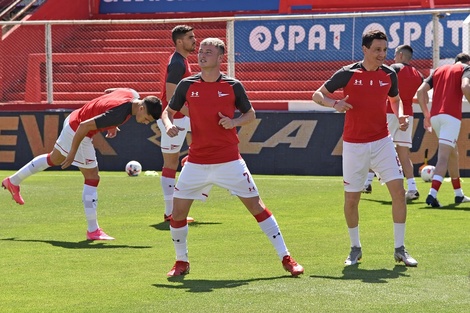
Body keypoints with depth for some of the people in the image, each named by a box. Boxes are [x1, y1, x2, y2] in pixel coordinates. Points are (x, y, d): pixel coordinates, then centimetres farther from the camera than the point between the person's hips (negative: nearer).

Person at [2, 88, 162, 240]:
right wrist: (73, 153, -23)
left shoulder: (132, 94, -8)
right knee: (92, 178, -4)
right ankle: (93, 230, 1)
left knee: (54, 159, 29)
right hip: (77, 131, -10)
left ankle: (13, 181, 46)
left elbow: (110, 92, 15)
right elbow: (85, 126, -33)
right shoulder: (119, 115, -34)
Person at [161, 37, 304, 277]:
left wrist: (234, 122, -12)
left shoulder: (233, 86, -3)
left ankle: (285, 258, 4)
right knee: (178, 211, -3)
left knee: (256, 206, -3)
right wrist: (168, 124, -11)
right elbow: (168, 111, 12)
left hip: (229, 162, -2)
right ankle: (181, 262, 19)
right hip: (196, 163, 2)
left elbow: (250, 114, 9)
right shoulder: (187, 86, 1)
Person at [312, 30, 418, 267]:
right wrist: (334, 103, -20)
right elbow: (317, 95, 0)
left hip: (382, 142, 2)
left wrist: (400, 115, 0)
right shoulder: (348, 74, -7)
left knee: (398, 190, -10)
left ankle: (400, 249, 0)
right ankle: (355, 248, 23)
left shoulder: (389, 74, 2)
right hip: (354, 146, -2)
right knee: (351, 200, 2)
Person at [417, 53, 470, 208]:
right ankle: (432, 194, -27)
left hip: (435, 116, 6)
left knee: (453, 153, 21)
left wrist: (426, 114, 17)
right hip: (451, 116, -6)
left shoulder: (439, 70, 24)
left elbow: (421, 91, 13)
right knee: (444, 156, -12)